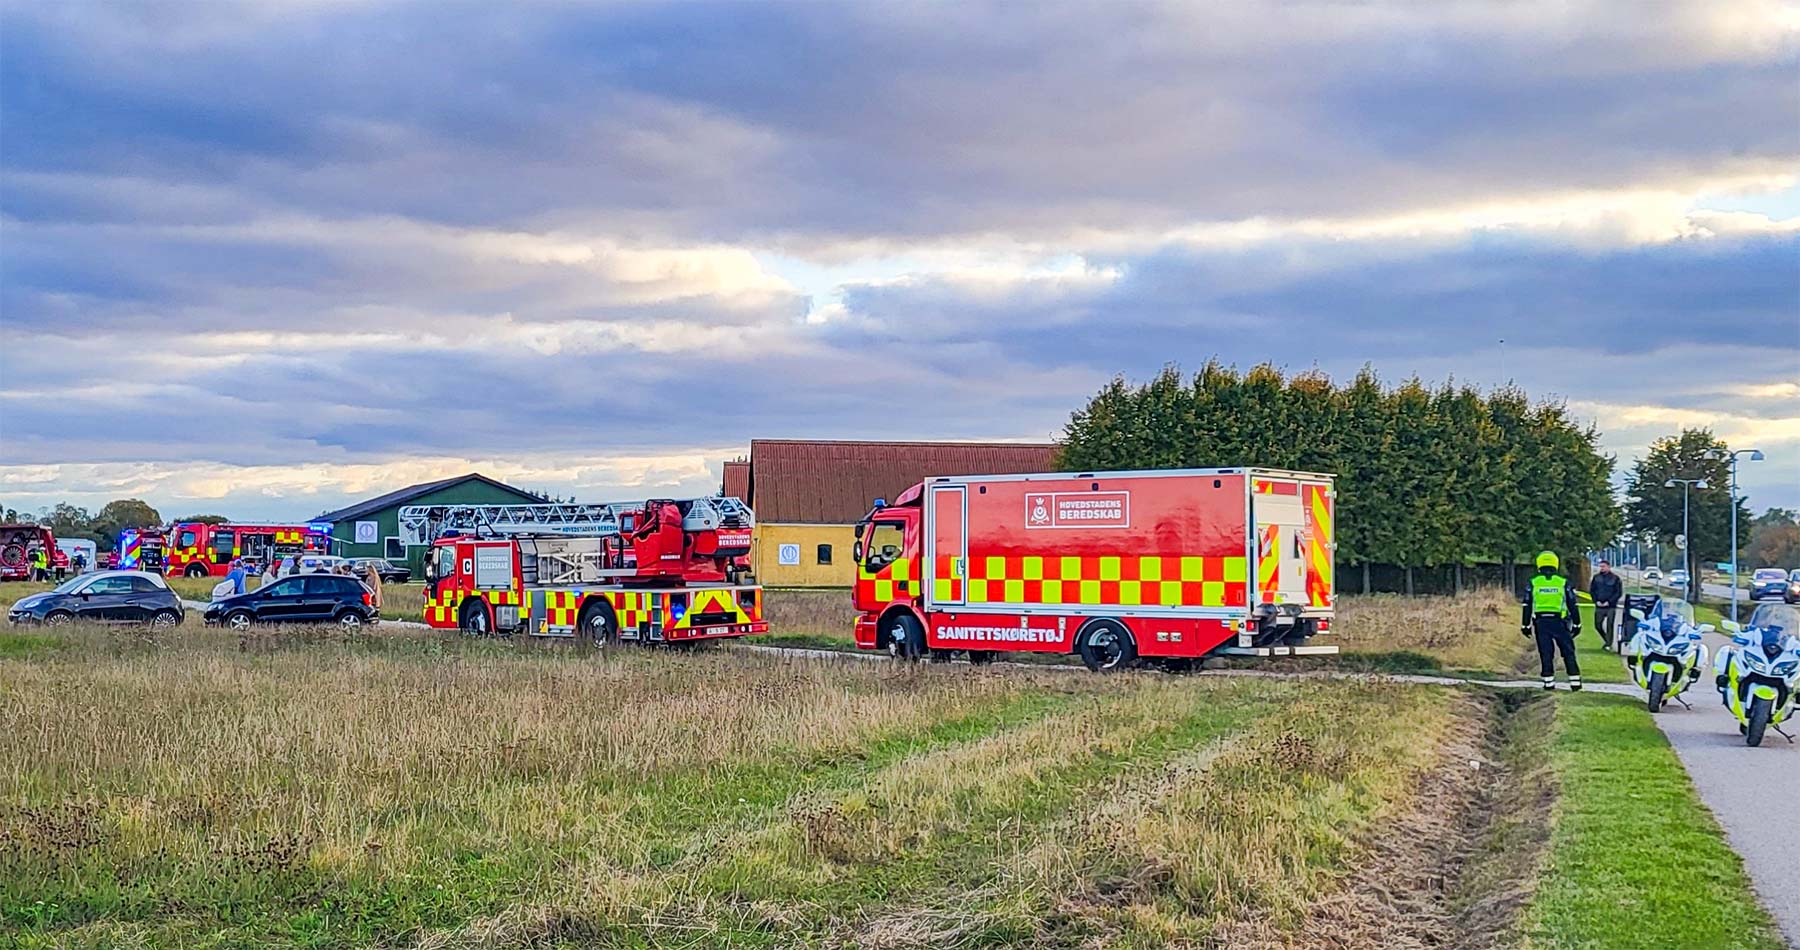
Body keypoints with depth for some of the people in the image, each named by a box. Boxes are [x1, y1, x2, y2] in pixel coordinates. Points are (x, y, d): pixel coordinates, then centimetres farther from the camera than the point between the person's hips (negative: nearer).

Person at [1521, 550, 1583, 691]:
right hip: (1559, 622, -1)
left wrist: (1525, 625, 9)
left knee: (1545, 654, 6)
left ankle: (1549, 683, 5)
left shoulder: (1533, 583, 2)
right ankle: (1575, 682, 3)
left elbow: (1527, 606, 3)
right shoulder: (1564, 583, 1)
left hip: (1541, 623, 1)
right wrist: (1576, 624, 9)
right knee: (1568, 653, 6)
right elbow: (1573, 605, 3)